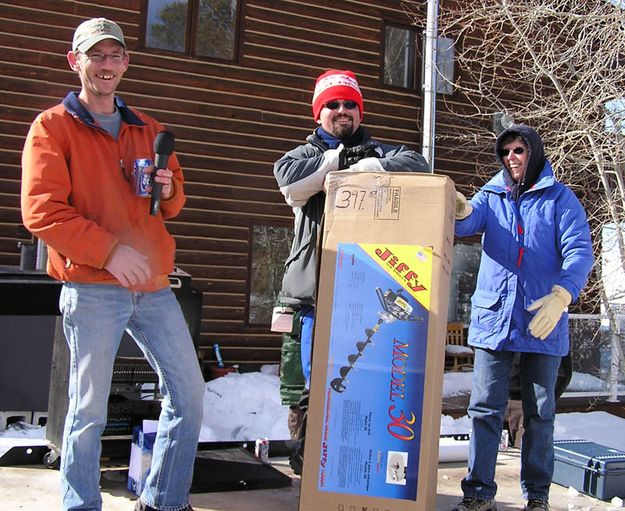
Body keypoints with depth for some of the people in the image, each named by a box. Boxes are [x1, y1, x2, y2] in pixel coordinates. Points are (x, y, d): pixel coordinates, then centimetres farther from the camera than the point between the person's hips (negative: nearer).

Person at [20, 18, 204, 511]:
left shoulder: (147, 129, 18)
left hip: (154, 285, 6)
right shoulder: (53, 126, 1)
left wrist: (168, 189, -1)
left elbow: (173, 204, 23)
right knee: (89, 410, 0)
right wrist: (110, 250, -16)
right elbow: (41, 211, -9)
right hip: (91, 289, -5)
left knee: (189, 392, 7)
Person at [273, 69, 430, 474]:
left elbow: (417, 165, -3)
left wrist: (364, 166, -11)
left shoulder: (379, 152, 17)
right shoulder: (304, 153, 15)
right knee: (308, 384, 1)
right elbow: (289, 178, -9)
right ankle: (307, 458, 16)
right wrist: (340, 159, -6)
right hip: (312, 292, -1)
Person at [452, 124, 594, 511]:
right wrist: (462, 211, -32)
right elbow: (467, 224, -7)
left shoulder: (560, 198, 2)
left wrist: (561, 295, -27)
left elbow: (579, 251, -9)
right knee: (485, 409, 2)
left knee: (540, 413, 9)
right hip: (494, 316, 2)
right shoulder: (491, 196, 11)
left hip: (543, 320, -1)